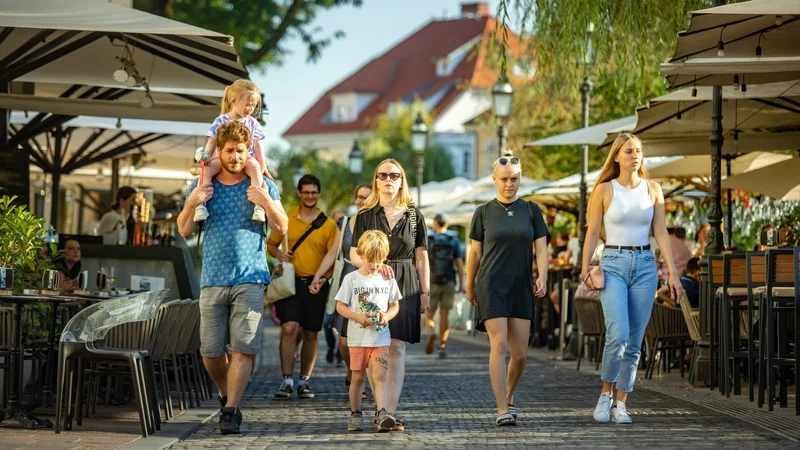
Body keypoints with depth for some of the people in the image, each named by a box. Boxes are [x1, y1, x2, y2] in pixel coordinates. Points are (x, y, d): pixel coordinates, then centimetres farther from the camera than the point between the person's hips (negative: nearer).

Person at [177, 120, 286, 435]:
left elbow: (281, 228, 1)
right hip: (212, 280, 2)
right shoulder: (203, 186, 11)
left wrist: (267, 202, -17)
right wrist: (192, 203, -11)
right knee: (210, 352, 1)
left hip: (249, 279, -2)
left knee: (244, 347, -13)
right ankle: (227, 397, 26)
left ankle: (231, 412, -12)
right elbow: (184, 230, 8)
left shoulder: (262, 185, 7)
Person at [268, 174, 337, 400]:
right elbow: (271, 244, 17)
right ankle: (287, 381, -14)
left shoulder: (328, 224, 4)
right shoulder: (286, 218, 6)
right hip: (291, 281, -1)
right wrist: (278, 254, -6)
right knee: (289, 328, -15)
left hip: (316, 285, 1)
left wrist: (321, 279, -14)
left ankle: (304, 381, 17)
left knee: (310, 334, 6)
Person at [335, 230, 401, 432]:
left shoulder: (388, 279, 3)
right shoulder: (352, 279, -2)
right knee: (358, 377, 7)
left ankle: (382, 414, -21)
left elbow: (395, 305, 10)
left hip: (381, 337, 0)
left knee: (379, 375, -11)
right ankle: (355, 415, 19)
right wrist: (358, 317, -17)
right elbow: (340, 306, -1)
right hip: (358, 337, 0)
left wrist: (387, 315, -12)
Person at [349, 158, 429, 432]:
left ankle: (391, 411, -14)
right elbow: (354, 255, 3)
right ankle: (381, 408, 3)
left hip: (405, 286, 0)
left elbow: (421, 258, 11)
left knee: (397, 348, -9)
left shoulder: (414, 215, 10)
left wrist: (425, 292, 5)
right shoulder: (365, 216, 9)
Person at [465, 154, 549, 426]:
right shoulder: (484, 212, 4)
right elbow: (475, 252, 10)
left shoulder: (531, 211, 8)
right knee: (499, 345, -15)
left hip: (521, 288, 2)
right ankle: (502, 410, -16)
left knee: (520, 353, 3)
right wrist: (469, 286, 14)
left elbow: (541, 249, 4)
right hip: (491, 285, -2)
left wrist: (542, 277, -12)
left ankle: (508, 396, 30)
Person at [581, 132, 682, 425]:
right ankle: (606, 393, 2)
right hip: (613, 265, -3)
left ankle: (621, 404, 10)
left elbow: (661, 233, 6)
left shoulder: (653, 189, 7)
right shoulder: (605, 189, 1)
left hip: (644, 266, 3)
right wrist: (585, 268, -10)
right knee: (618, 334, -18)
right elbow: (592, 232, 1)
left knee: (634, 342, 2)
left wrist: (673, 271, -1)